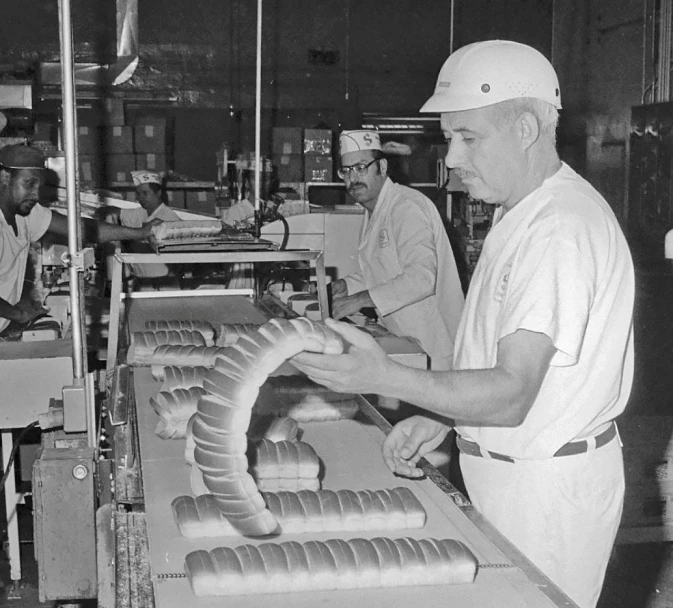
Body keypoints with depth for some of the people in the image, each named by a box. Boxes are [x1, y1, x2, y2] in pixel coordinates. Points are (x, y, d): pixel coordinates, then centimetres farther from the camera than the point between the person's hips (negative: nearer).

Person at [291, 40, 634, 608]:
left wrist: (386, 377, -37)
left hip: (548, 490, -9)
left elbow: (511, 395, -29)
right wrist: (438, 420, 6)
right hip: (501, 475, 9)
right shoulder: (521, 215, 11)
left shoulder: (563, 230, -23)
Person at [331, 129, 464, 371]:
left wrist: (361, 300, -31)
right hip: (402, 342, 9)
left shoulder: (407, 207, -18)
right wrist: (345, 285, 6)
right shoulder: (375, 212, 15)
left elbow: (422, 277, -30)